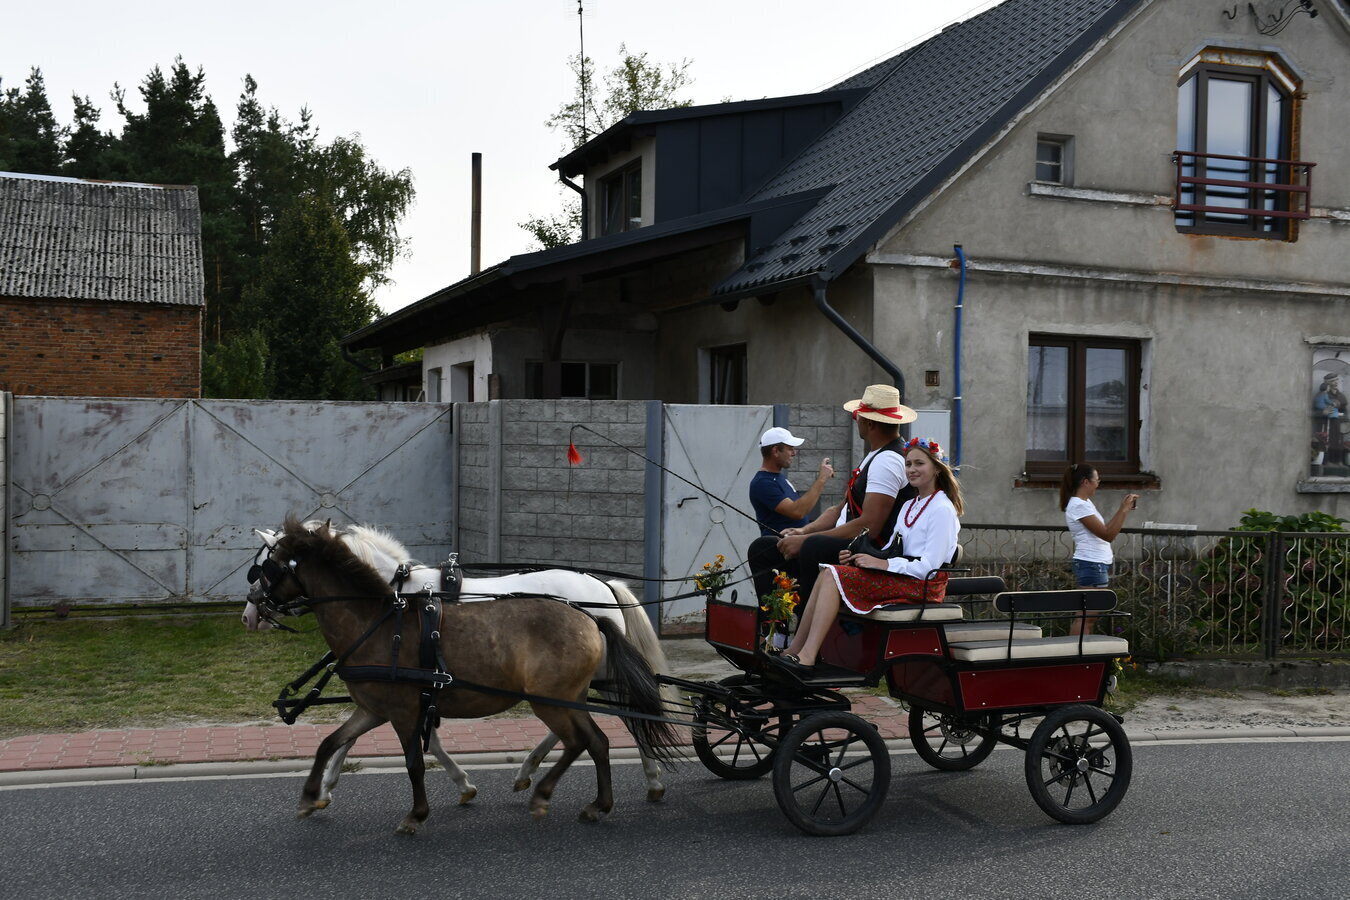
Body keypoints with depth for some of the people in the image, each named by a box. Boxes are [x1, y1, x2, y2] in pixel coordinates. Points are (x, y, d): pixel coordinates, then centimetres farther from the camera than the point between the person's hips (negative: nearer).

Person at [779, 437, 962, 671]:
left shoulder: (942, 509, -7)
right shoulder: (908, 505, 22)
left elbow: (929, 566, -15)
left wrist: (882, 563, -17)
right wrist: (856, 558, 1)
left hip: (921, 585, -9)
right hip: (898, 576, 9)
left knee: (834, 577, -22)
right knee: (828, 575, -11)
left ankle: (807, 656, -29)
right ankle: (794, 650, -18)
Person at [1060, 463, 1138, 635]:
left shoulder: (1085, 503, 17)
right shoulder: (1078, 505, -14)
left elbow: (1104, 530, 16)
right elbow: (1108, 535, -16)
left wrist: (1123, 509, 12)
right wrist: (1124, 510, -13)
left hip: (1098, 563, 10)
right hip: (1091, 564, -10)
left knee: (1090, 616, 9)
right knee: (1086, 617, -10)